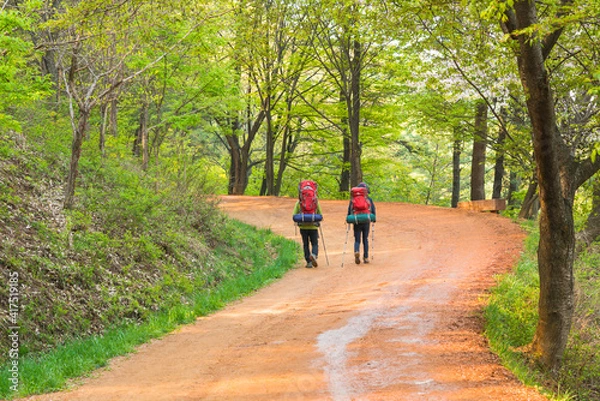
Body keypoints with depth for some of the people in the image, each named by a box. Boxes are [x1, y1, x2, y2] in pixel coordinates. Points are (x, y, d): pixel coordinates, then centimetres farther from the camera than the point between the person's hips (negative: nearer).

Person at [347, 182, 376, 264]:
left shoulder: (353, 199, 6)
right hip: (366, 221, 0)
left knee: (357, 240, 7)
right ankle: (366, 257, 10)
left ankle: (356, 251, -22)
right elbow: (373, 210, 2)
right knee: (365, 240, 12)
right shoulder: (369, 199, 4)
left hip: (356, 223, 0)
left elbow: (349, 211, 5)